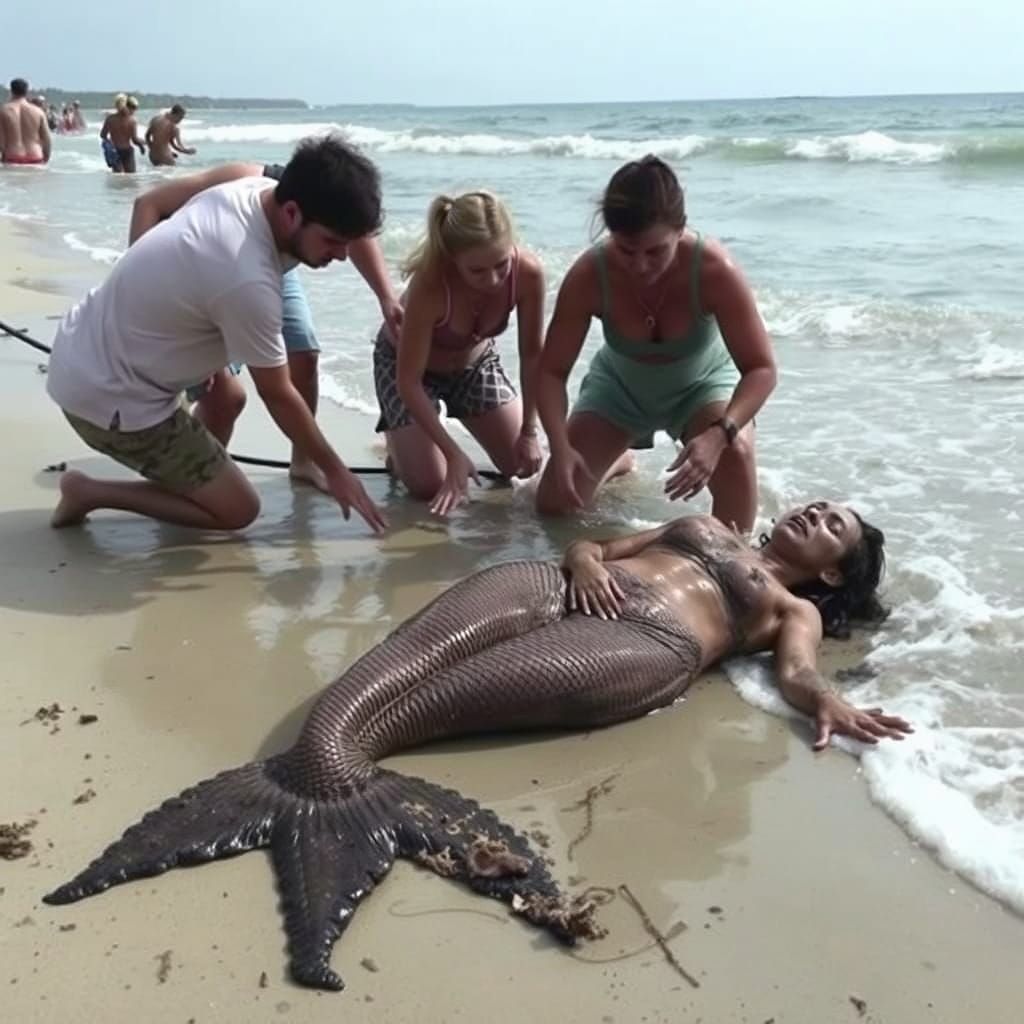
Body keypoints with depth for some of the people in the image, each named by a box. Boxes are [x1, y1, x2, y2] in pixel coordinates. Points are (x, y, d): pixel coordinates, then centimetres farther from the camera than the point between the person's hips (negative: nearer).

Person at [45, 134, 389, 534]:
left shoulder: (251, 191, -7)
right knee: (237, 510, -1)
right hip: (109, 398, -9)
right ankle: (92, 492, 3)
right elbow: (278, 396, -19)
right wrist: (335, 470, -5)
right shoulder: (249, 283, -32)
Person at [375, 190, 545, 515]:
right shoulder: (430, 285, -41)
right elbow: (409, 380, -32)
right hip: (403, 361, -4)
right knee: (428, 486, -11)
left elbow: (532, 354, -15)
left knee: (522, 464, 6)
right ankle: (396, 437, 22)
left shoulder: (528, 272, -31)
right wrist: (453, 453, -35)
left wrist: (529, 433, -14)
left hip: (474, 360, 4)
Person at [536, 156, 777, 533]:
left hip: (701, 382, -2)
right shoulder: (588, 276, -31)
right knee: (554, 502, 0)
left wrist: (719, 433, -49)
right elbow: (552, 371, -23)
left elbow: (761, 369, -31)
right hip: (620, 384, 2)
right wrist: (561, 448, -39)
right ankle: (618, 461, 34)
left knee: (735, 453, -35)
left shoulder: (714, 270, -36)